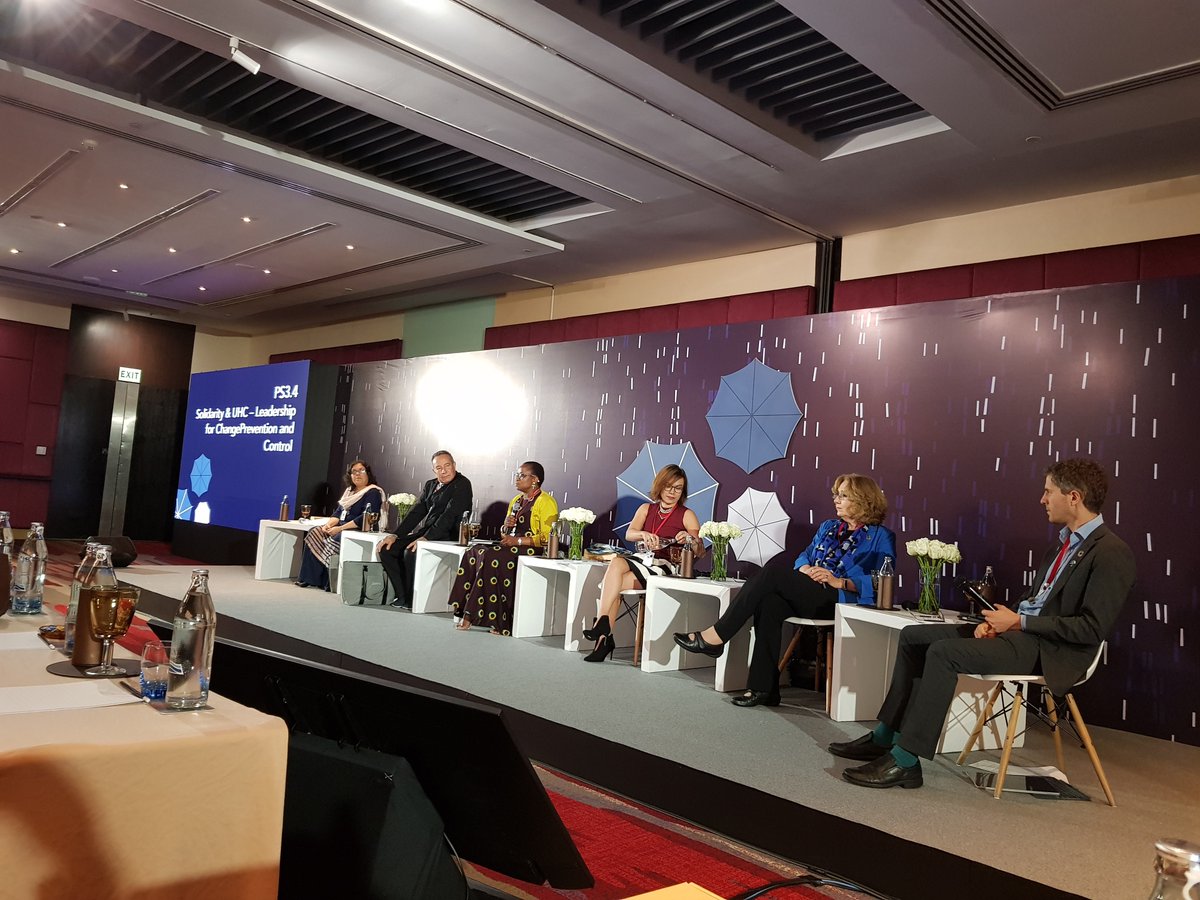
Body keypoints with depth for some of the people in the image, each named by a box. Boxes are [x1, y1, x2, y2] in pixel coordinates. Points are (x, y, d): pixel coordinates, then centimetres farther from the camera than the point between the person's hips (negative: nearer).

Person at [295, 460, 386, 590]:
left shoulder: (373, 493, -9)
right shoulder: (350, 490, 19)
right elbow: (338, 512, 18)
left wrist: (340, 528, -21)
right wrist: (328, 524, -4)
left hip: (359, 531, -9)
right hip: (341, 528, 9)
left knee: (329, 541, -29)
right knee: (313, 533, -9)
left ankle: (323, 582, -17)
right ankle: (307, 578, -12)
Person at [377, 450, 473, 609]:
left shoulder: (462, 485, -9)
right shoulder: (430, 485, 16)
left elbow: (449, 515, -19)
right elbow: (416, 512, 13)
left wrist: (426, 538, -27)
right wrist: (395, 535, 1)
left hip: (447, 537, -8)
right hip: (424, 532, 8)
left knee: (411, 552, -30)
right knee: (386, 549, -5)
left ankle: (412, 600, -12)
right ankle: (402, 596, 0)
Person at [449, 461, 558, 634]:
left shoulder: (546, 502, -4)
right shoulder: (516, 500, 22)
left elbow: (547, 538, -14)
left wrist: (517, 540, -18)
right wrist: (506, 526, 2)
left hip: (532, 550, -8)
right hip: (511, 547, 8)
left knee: (490, 557, -29)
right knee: (474, 552, -18)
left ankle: (472, 614, -22)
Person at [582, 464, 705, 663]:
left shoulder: (687, 516, 6)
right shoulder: (646, 509, 16)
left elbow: (700, 552, 0)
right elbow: (629, 534, 1)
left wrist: (690, 539, -22)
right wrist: (644, 535, -21)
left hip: (665, 568, -4)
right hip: (641, 560, 4)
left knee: (611, 585, -27)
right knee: (616, 562, -32)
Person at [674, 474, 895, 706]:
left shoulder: (880, 536, 6)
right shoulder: (828, 526, 27)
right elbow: (804, 556, 21)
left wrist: (839, 581, -17)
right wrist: (805, 568, -3)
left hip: (841, 600, -6)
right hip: (807, 596, 6)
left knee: (771, 574, -25)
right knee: (768, 604, -30)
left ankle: (714, 637, -24)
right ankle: (762, 689, -29)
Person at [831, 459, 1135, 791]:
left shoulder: (1112, 552, -12)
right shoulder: (1066, 540, 18)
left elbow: (1093, 628, -18)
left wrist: (1018, 622, -16)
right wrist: (996, 620, 2)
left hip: (1047, 649, -10)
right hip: (1020, 629, 10)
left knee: (944, 651, -29)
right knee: (914, 636, 1)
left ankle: (904, 760, -24)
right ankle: (885, 736, 3)